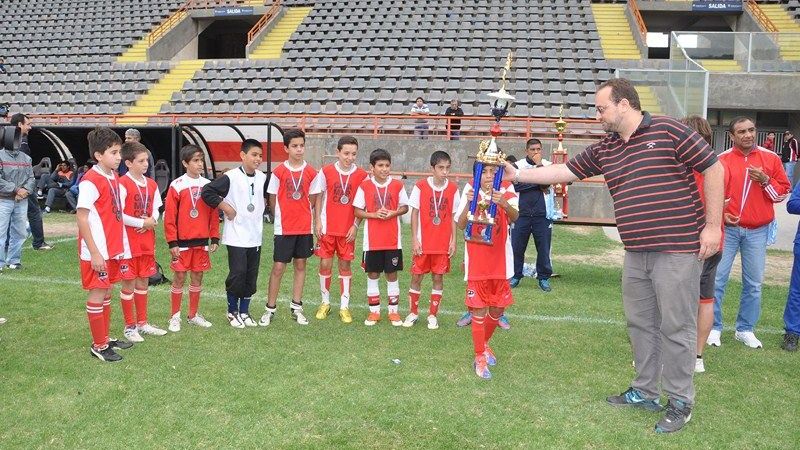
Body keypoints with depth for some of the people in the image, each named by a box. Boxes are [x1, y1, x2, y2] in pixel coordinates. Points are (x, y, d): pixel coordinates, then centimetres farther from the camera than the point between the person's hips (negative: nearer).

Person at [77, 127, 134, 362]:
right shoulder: (91, 181, -16)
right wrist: (94, 253, -19)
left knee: (106, 292, 16)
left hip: (113, 248, 8)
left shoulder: (113, 178, 8)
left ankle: (106, 338, 29)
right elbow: (82, 219, -17)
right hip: (97, 252, -8)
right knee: (97, 294, 2)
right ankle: (98, 346, 13)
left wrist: (121, 247, 14)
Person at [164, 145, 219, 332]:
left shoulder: (208, 185, 5)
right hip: (182, 242, -4)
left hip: (202, 241, 4)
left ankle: (193, 315, 24)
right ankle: (175, 317, 16)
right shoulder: (177, 185, -7)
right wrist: (172, 243, -10)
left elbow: (214, 214, 9)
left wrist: (215, 238, 5)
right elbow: (169, 216, -8)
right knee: (179, 278, 3)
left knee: (197, 277, 11)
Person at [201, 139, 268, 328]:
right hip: (236, 236, -5)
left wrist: (261, 206, 8)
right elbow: (206, 192, -14)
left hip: (256, 236, 5)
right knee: (237, 275, -4)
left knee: (251, 276, 9)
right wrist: (225, 207, -13)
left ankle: (244, 311, 22)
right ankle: (232, 311, 14)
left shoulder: (263, 178, 6)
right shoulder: (230, 177, -10)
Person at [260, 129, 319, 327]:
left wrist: (301, 214, 5)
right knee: (278, 267, -1)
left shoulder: (311, 172, 0)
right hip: (283, 228, -3)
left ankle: (296, 307, 20)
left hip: (304, 227, 3)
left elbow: (312, 199, 9)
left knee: (300, 265, 10)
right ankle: (270, 309, 10)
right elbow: (272, 200, 2)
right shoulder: (279, 172, -6)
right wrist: (282, 216, 7)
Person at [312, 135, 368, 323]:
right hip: (327, 228, 0)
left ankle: (344, 306, 14)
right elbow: (318, 197, 5)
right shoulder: (326, 172, -4)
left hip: (348, 230, 0)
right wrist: (317, 221, -1)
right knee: (325, 264, 3)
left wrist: (355, 226, -5)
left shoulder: (361, 175, -4)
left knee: (345, 265, 5)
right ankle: (325, 302, 21)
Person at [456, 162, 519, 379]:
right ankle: (479, 357, 18)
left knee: (497, 309, 15)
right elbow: (461, 225, -15)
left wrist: (504, 203, -45)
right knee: (479, 310, 3)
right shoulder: (470, 190, -7)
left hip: (500, 261, 2)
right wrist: (468, 203, -32)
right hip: (476, 261, -2)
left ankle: (484, 343, 41)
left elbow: (515, 216, -25)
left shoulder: (506, 191, -6)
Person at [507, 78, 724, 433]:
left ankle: (681, 402, 16)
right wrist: (518, 174, 13)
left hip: (677, 250, -7)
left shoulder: (668, 131, -8)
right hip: (636, 254, 7)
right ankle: (644, 391, 30)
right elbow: (564, 171, 16)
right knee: (640, 324, 15)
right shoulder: (604, 150, 11)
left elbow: (713, 169, -6)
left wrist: (713, 226, -8)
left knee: (676, 327, 1)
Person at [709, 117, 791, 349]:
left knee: (753, 283, 7)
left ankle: (745, 329, 20)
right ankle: (714, 328, 10)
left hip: (758, 231, 2)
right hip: (727, 228, -2)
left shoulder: (770, 158, 4)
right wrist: (720, 214, -10)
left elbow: (783, 192, 7)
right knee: (717, 278, -2)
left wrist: (765, 181, -10)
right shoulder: (721, 160, 0)